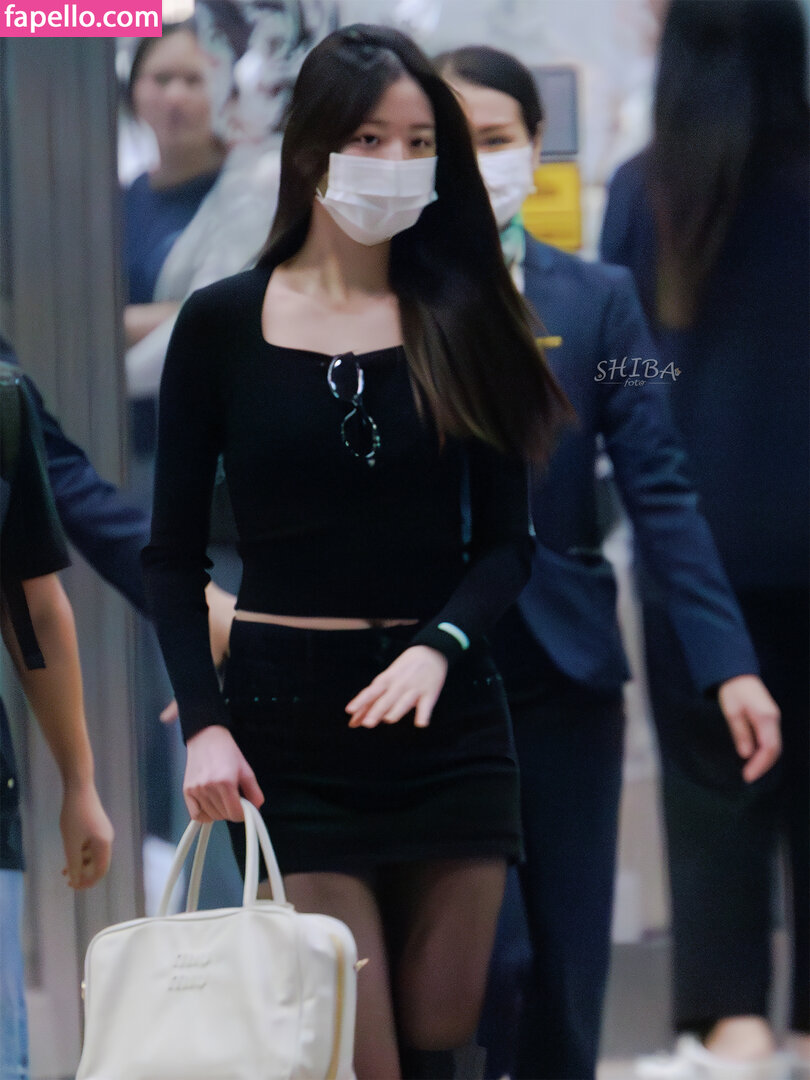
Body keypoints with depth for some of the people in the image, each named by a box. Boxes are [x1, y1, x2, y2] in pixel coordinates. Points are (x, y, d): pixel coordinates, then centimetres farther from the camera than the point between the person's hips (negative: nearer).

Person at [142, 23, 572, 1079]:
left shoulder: (462, 319, 6)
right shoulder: (224, 324, 1)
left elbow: (505, 542, 4)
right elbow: (174, 554, 3)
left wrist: (439, 645, -16)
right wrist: (204, 721, -10)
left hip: (445, 711, 2)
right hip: (286, 719, -2)